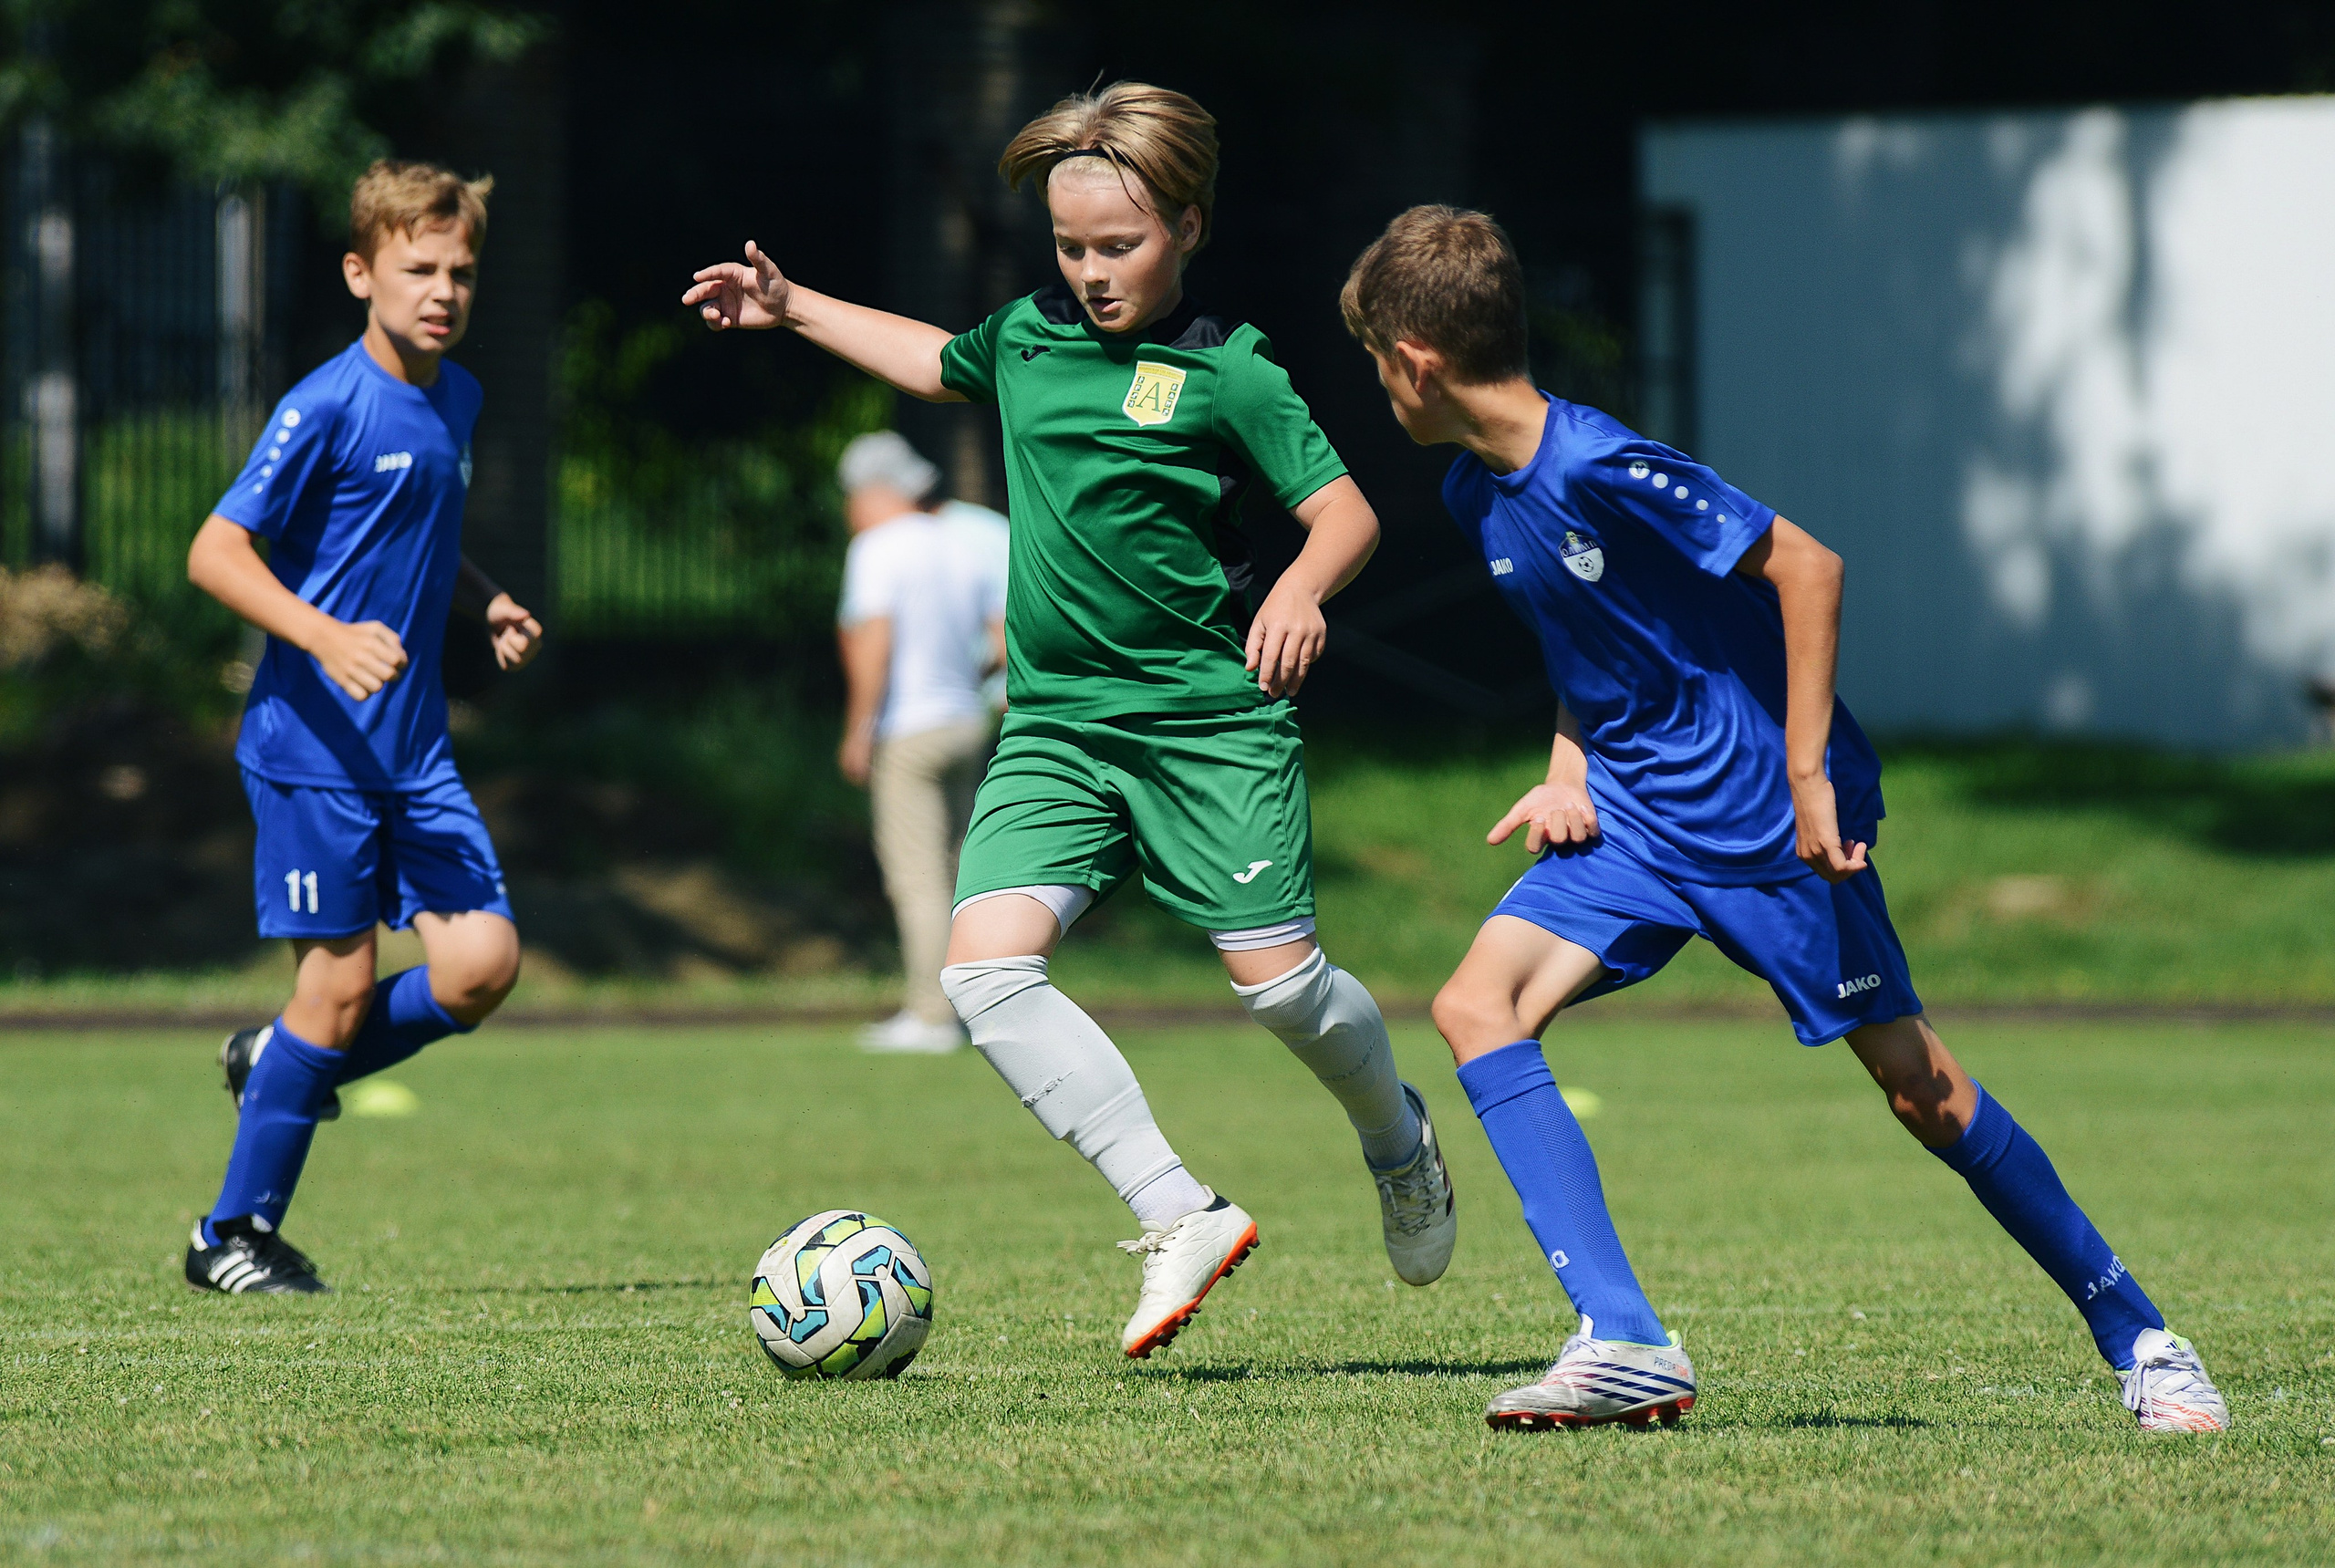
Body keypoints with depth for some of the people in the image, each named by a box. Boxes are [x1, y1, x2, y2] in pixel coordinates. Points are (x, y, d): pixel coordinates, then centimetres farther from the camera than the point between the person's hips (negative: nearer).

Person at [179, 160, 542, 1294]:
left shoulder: (456, 399, 12)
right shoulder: (328, 407, -12)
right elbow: (215, 552, -16)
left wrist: (486, 604, 10)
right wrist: (325, 636, -28)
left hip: (414, 750, 7)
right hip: (315, 744, -7)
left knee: (483, 964, -5)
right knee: (340, 982, -6)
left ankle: (282, 1062, 20)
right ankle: (232, 1236, 9)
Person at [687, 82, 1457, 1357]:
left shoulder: (1226, 376, -8)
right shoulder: (1027, 339, 10)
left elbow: (1345, 507, -10)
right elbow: (937, 362, 33)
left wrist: (1300, 591, -30)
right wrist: (794, 310, 32)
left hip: (1210, 718, -5)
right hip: (1056, 723, 5)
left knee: (1275, 979, -6)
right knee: (987, 969, -15)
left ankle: (1398, 1144, 29)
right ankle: (1180, 1218, -13)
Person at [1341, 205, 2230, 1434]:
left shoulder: (1598, 469, -23)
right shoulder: (1475, 492, 3)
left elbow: (1805, 566, -21)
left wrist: (1808, 775, -21)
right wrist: (1568, 769, 4)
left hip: (1768, 816, -8)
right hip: (1633, 817, 8)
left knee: (1914, 1080, -2)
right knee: (1478, 1003, -14)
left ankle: (2136, 1336, 15)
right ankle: (1624, 1344, -20)